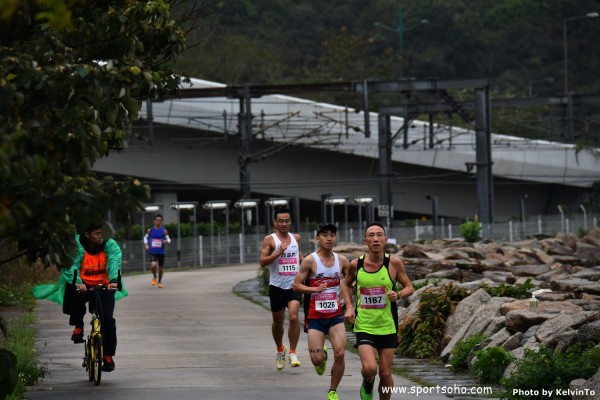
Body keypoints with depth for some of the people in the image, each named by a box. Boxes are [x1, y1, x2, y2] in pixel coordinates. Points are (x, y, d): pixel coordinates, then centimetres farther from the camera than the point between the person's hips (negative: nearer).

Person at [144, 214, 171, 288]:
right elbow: (145, 238, 14)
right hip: (152, 252, -1)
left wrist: (166, 241, -22)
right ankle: (154, 277, 6)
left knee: (161, 267, 9)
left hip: (161, 252, 1)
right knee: (153, 264, -24)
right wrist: (146, 245, -3)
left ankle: (160, 281, 32)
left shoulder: (164, 231, -2)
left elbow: (168, 240, 1)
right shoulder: (150, 230, 0)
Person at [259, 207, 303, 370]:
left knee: (293, 317, -19)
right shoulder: (270, 239, -3)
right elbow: (262, 262, -11)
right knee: (278, 321, 11)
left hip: (294, 285, 1)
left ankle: (292, 353, -11)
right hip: (277, 286, -1)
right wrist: (278, 252, -22)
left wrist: (302, 260, 12)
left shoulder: (296, 238, 10)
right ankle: (280, 350, 36)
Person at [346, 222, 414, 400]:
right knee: (369, 369, -19)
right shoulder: (356, 264, -5)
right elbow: (347, 285, 15)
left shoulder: (394, 263, -8)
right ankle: (367, 385, 17)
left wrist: (398, 294, -18)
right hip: (364, 327, -1)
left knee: (385, 373, 5)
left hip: (387, 327, 1)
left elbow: (409, 287, 2)